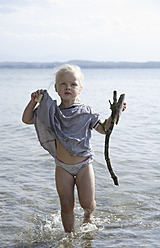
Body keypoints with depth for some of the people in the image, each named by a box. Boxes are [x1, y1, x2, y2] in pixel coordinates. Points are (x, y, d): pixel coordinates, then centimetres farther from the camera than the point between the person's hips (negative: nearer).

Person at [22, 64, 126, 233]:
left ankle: (88, 214, 37)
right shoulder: (52, 113, -1)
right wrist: (33, 101, -8)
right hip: (63, 167, 1)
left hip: (84, 165, 0)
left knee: (87, 203, 1)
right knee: (67, 206, 3)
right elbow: (27, 119, 4)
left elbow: (103, 129, 4)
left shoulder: (85, 112, -3)